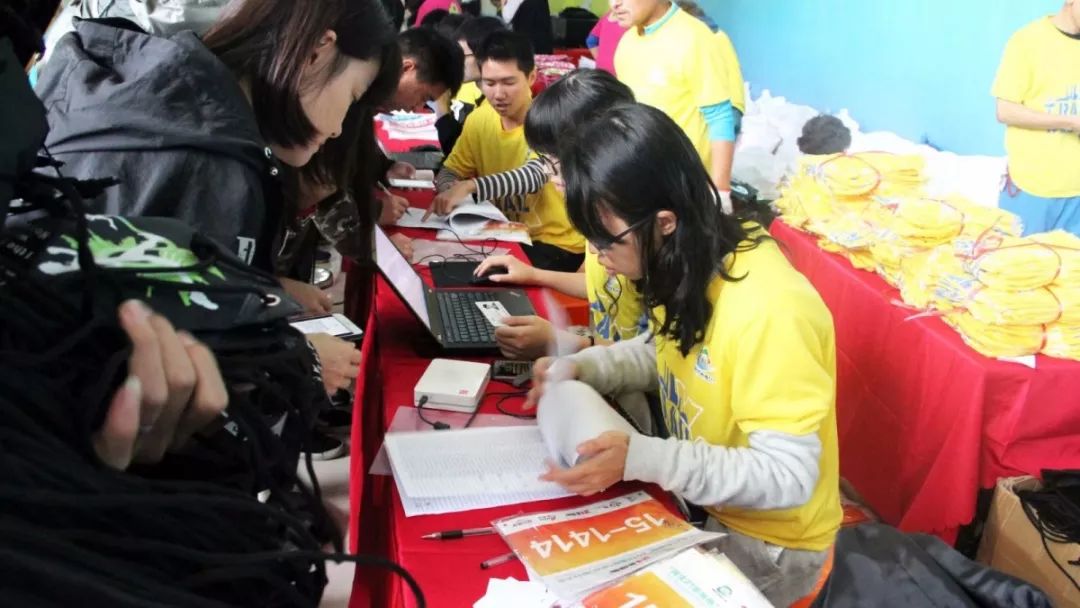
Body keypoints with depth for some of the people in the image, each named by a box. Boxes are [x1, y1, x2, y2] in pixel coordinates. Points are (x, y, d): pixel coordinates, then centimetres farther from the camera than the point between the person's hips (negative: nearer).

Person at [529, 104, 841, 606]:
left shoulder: (769, 312, -34)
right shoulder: (691, 264, -9)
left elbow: (788, 477, -29)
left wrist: (641, 459, -37)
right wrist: (580, 368, -7)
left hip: (766, 542, -7)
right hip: (696, 499, 7)